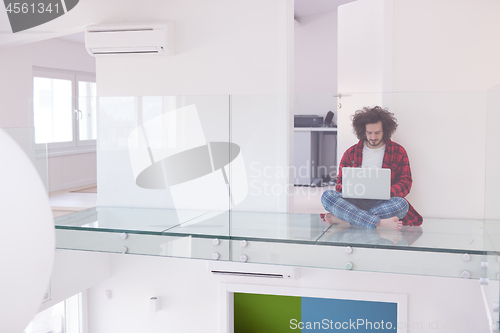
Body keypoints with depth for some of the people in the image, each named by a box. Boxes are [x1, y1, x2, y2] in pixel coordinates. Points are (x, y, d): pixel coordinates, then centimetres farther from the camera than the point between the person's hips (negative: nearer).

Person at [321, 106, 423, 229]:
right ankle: (378, 223, -43)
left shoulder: (398, 152, 11)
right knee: (327, 195, -28)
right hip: (354, 201, 1)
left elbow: (405, 183, 7)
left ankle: (343, 217, -36)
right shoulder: (351, 152, 15)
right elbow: (341, 182, 15)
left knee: (402, 204, -35)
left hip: (382, 203, -1)